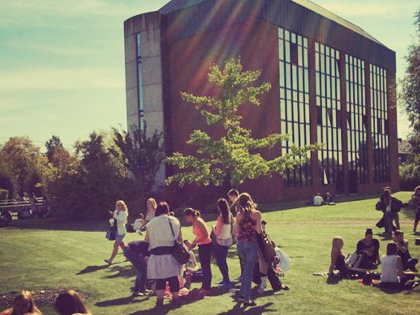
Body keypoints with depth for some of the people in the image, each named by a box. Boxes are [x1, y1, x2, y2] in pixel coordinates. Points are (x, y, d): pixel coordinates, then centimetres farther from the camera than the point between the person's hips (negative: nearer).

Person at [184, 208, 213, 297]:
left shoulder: (198, 222, -19)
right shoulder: (194, 223, 9)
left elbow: (206, 235, -23)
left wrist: (195, 242, -20)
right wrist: (191, 245, 10)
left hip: (206, 245, -10)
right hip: (201, 246, 10)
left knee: (206, 268, -2)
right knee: (204, 267, 17)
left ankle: (206, 289, 5)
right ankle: (204, 287, 27)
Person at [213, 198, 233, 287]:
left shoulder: (221, 218, -22)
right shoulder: (230, 216, 2)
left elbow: (217, 232, -19)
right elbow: (231, 228, 12)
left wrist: (214, 228, 0)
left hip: (221, 242, -8)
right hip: (228, 240, 8)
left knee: (220, 262, 1)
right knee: (223, 261, 19)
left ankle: (227, 281, 3)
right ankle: (225, 279, 27)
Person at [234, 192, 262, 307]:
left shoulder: (239, 215, 1)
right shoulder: (256, 214, -7)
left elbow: (236, 231, 1)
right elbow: (259, 231, -11)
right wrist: (261, 227, 10)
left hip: (240, 244, 4)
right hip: (251, 244, -4)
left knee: (247, 268, 22)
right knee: (249, 271, 1)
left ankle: (242, 292, 28)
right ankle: (246, 299, 2)